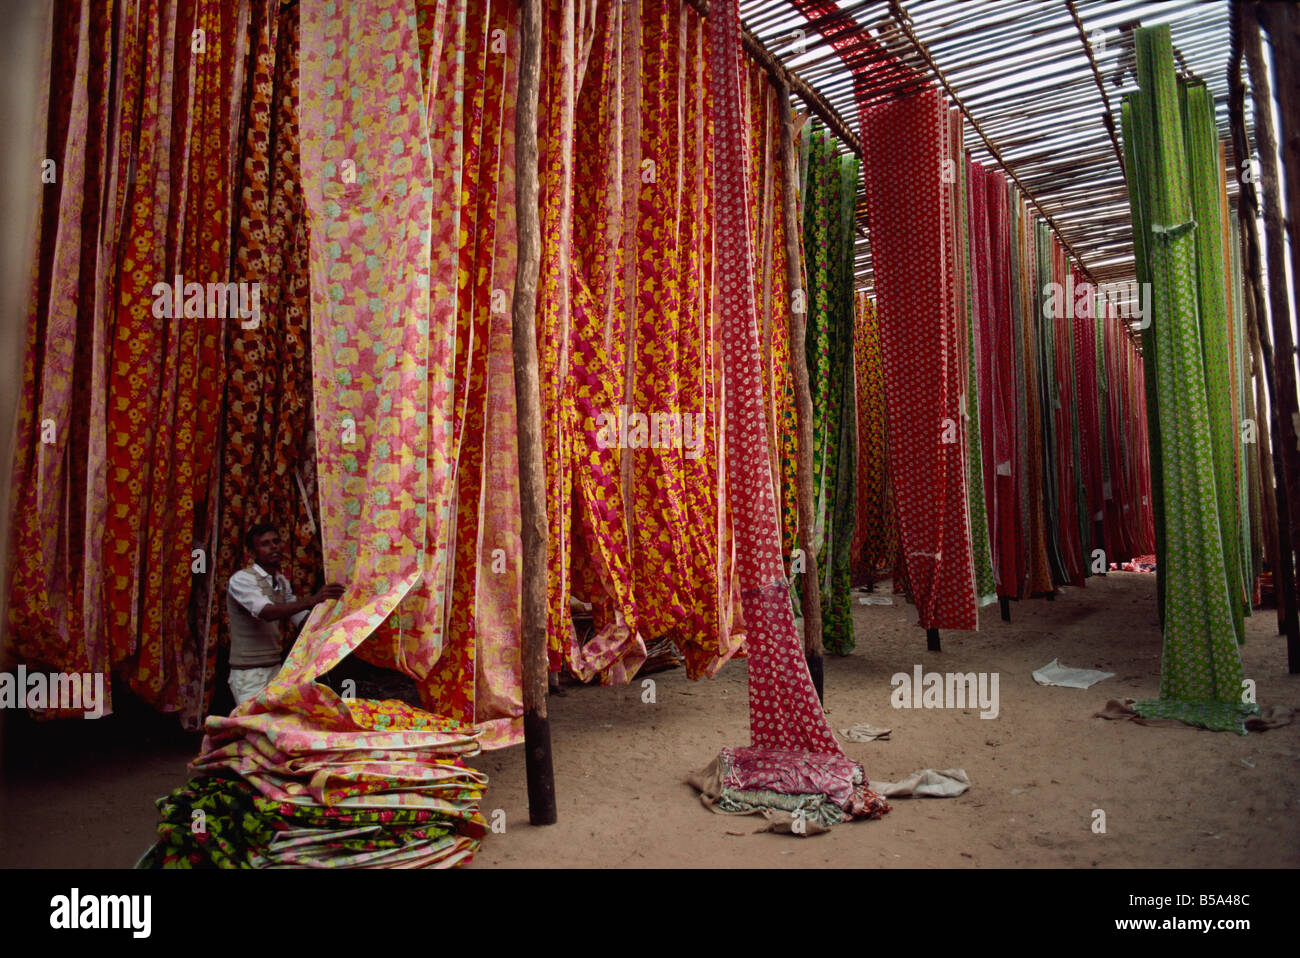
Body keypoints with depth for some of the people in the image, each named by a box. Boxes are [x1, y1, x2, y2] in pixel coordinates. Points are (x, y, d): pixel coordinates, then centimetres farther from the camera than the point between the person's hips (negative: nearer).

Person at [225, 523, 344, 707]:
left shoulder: (282, 582, 11)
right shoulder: (241, 579, -11)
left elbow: (302, 620, 13)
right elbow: (267, 612, -28)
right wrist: (313, 600, -37)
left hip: (276, 670, 7)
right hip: (248, 674, -6)